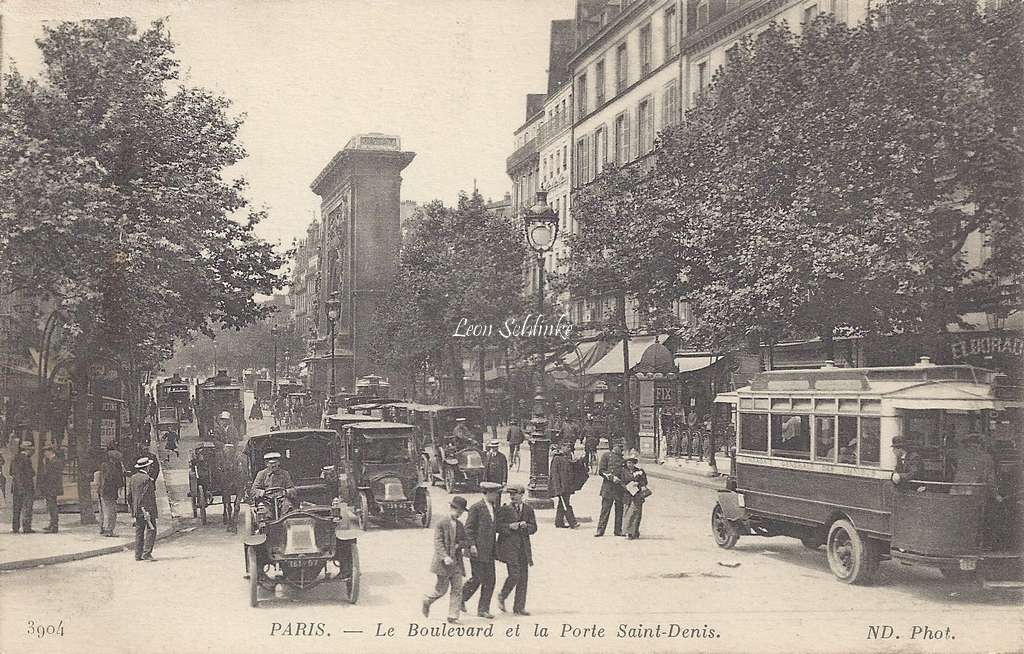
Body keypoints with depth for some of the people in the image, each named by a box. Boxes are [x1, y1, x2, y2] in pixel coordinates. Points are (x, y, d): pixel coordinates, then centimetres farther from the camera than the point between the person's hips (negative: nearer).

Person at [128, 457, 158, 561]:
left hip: (137, 510, 8)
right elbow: (146, 496, -18)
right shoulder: (147, 479, -12)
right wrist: (147, 511, -17)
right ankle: (147, 553, -11)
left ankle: (138, 555, 11)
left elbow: (129, 496, 15)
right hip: (148, 509, -8)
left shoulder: (132, 478, 11)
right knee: (151, 530, -4)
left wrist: (133, 510, 21)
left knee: (139, 532, 11)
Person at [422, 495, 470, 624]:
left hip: (456, 562, 6)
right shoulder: (441, 523, -8)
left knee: (457, 589, 0)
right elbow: (438, 542, -14)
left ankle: (453, 616, 4)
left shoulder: (460, 525, 14)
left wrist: (460, 545, -6)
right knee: (442, 589, -1)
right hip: (443, 563, -6)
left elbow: (466, 541, 17)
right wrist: (445, 557, -25)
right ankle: (427, 601, 29)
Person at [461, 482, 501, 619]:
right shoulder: (476, 508, -10)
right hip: (478, 551, -7)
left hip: (489, 551, 7)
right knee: (477, 578, -3)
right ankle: (461, 598, 20)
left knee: (490, 580, 4)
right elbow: (468, 528, -11)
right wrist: (472, 545, -16)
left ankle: (483, 609, 9)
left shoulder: (493, 507, 14)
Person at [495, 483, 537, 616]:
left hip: (523, 547, 5)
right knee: (515, 575, -14)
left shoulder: (528, 509, 10)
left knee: (523, 578, 4)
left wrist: (525, 526, -10)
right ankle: (502, 597, 12)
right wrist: (509, 526, -16)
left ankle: (519, 607, 12)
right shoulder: (504, 509, 0)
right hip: (509, 546, -5)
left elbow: (534, 528, 9)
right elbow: (496, 526, -3)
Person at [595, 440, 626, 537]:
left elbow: (625, 473, 22)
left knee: (620, 509, 5)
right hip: (608, 487, -4)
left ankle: (618, 530, 12)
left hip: (620, 487, 4)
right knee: (605, 508, -4)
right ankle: (600, 530, 0)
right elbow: (601, 471, -4)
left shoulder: (622, 459, 15)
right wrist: (612, 477, -14)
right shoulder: (606, 455, 2)